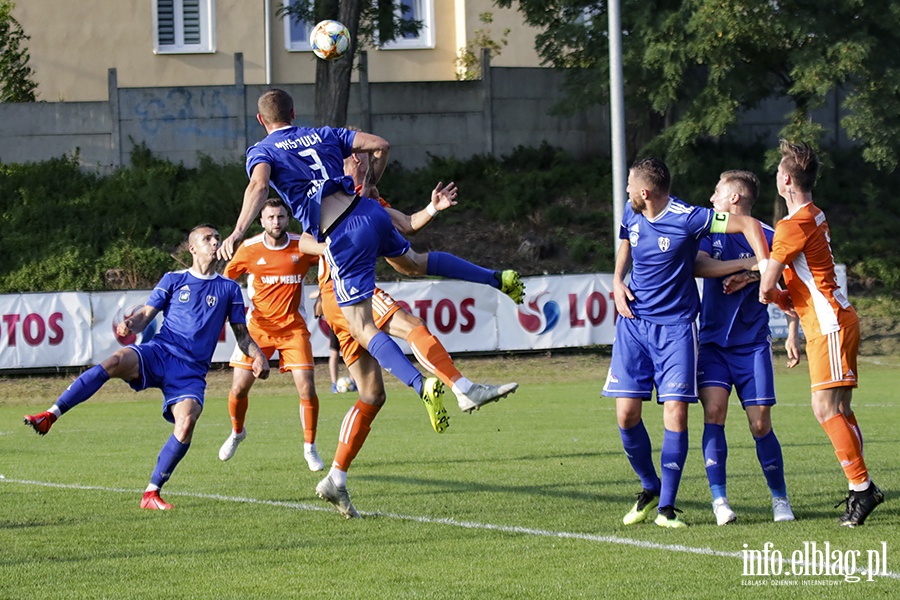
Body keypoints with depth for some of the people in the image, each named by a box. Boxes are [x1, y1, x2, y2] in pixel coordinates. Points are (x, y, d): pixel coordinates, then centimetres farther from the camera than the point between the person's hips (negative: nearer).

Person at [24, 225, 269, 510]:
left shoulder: (229, 289, 14)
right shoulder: (173, 280, 12)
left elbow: (241, 334, 17)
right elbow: (146, 315, 9)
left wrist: (258, 355, -2)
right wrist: (130, 324, -14)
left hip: (191, 372, 1)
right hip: (159, 353, -1)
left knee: (186, 422, -27)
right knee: (116, 361, -32)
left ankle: (152, 493, -14)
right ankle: (49, 416, -34)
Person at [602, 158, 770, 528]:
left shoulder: (687, 219, -15)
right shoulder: (632, 216, 3)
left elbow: (748, 224, -12)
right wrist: (617, 281, 10)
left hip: (675, 326, -5)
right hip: (633, 323, 5)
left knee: (675, 413, -11)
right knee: (626, 414, -3)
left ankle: (665, 506, -2)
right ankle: (650, 488, 20)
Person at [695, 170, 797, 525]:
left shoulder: (767, 237, -3)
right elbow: (696, 264, -13)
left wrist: (792, 335, -1)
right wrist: (741, 268, -21)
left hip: (753, 343, -2)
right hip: (713, 342, 2)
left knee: (760, 424, -3)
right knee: (713, 412, -15)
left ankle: (780, 498, 14)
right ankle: (719, 499, -11)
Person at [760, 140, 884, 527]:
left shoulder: (794, 224, -15)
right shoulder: (814, 216, 15)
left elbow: (767, 286, -13)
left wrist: (774, 297, 8)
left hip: (829, 323, -10)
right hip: (834, 320, 10)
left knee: (825, 407, -13)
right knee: (838, 409, 9)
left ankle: (861, 487, -15)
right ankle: (861, 487, 10)